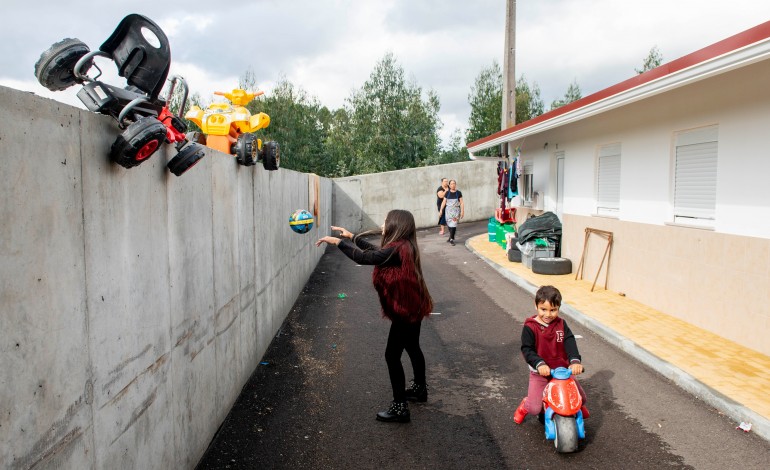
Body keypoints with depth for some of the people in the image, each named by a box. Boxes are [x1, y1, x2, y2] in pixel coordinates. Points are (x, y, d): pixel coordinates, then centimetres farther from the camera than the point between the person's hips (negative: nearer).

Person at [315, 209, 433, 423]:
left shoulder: (397, 250, -25)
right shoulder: (403, 246, 5)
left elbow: (363, 258, -28)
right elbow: (373, 250, 16)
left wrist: (338, 242, -20)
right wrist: (351, 236, 18)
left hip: (405, 309, -10)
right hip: (412, 307, 10)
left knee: (392, 355, -3)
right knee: (412, 348, 24)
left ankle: (400, 407, 3)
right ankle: (420, 389, 43)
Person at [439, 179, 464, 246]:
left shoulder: (459, 193, -1)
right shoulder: (447, 193, 3)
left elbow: (461, 203, -1)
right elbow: (444, 202, 4)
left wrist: (462, 211, -6)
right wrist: (441, 209, -3)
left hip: (456, 210, -2)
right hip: (448, 210, 2)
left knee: (453, 224, -10)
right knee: (449, 224, 6)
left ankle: (451, 239, -7)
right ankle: (451, 236, 25)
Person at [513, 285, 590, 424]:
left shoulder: (561, 324, -2)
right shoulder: (530, 327, -13)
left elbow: (570, 342, -14)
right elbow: (527, 350, -18)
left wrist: (575, 360, -31)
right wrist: (539, 364, -34)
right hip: (540, 372, -3)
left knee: (581, 397, 8)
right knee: (535, 408, -12)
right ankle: (525, 405, 26)